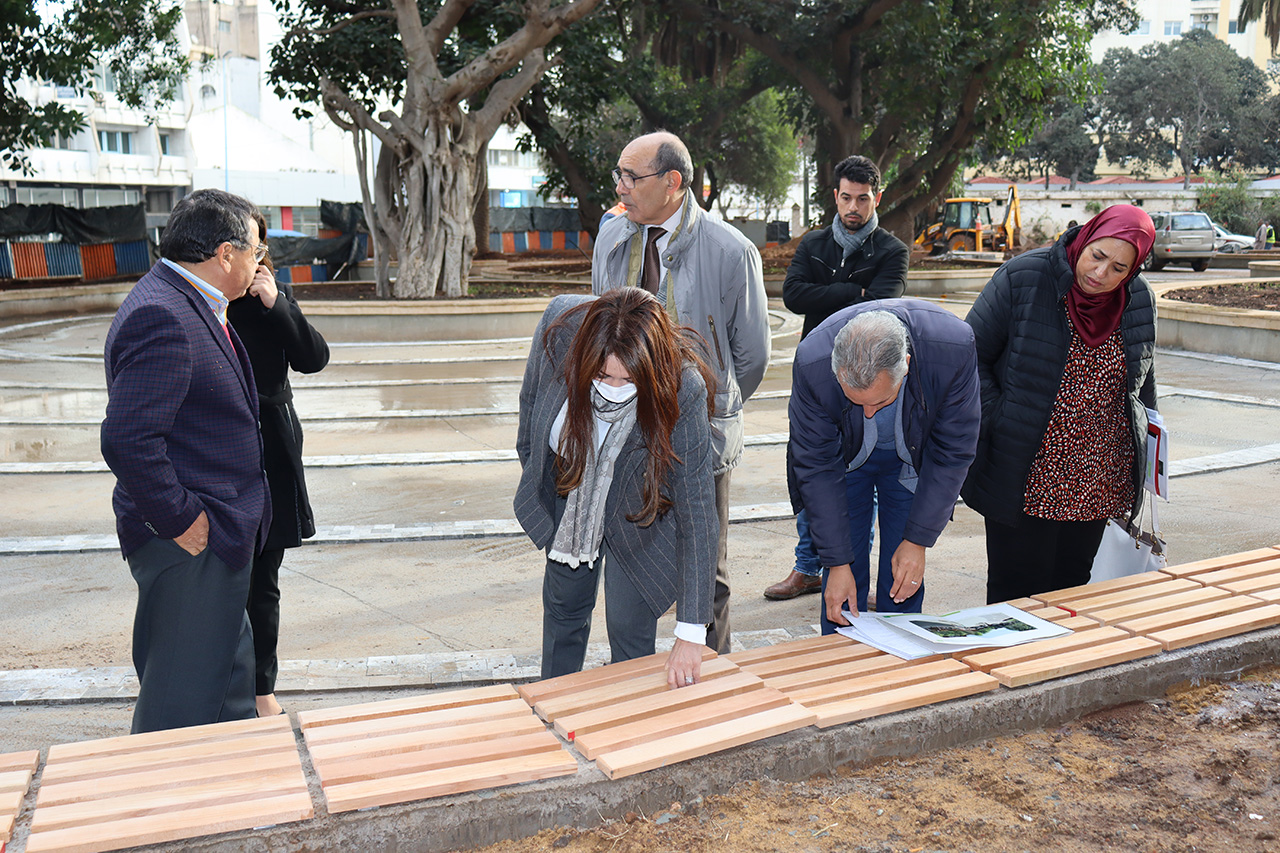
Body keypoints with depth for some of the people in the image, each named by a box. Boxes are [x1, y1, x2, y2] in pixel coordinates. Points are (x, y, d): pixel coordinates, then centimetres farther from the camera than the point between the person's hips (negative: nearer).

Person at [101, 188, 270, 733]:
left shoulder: (190, 306, 11)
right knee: (184, 707, 1)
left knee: (229, 680, 22)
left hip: (215, 543, 11)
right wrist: (181, 522, -21)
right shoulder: (161, 318, -22)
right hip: (188, 546, -11)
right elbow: (127, 441, -29)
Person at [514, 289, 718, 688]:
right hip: (568, 484, 4)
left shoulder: (684, 392, -38)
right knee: (563, 604, 19)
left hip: (640, 507, -3)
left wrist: (691, 634, -33)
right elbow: (532, 394, -7)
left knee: (629, 626, -4)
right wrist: (529, 459, 9)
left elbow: (697, 511, -34)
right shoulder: (561, 325, -32)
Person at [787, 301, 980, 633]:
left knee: (903, 587, -1)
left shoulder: (954, 348, -35)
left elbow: (953, 454, -21)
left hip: (913, 459, 1)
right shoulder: (812, 364, -35)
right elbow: (816, 467, -22)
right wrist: (837, 563, -22)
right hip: (846, 456, 0)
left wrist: (917, 541, -20)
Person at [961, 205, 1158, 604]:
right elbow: (972, 357, -5)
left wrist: (1143, 452, 17)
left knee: (1072, 588, 13)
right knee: (1017, 592, 1)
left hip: (1097, 488, 5)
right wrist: (998, 425, -13)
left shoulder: (1140, 301, 5)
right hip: (1025, 481, -4)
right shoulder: (1021, 279, -10)